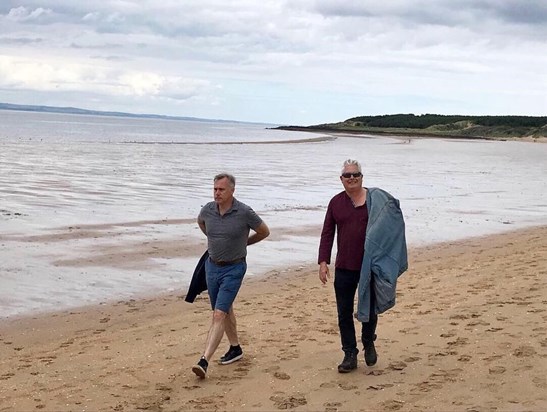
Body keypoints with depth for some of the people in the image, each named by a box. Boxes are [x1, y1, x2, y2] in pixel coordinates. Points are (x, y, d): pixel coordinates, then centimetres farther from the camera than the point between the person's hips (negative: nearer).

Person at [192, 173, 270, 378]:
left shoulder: (244, 213, -16)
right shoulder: (208, 210, -4)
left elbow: (264, 232, 1)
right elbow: (200, 222, 22)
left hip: (233, 269, -5)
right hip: (212, 266, 5)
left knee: (219, 314, -14)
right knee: (225, 310, 19)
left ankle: (204, 361, -21)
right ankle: (235, 348, 37)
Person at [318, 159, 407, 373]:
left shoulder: (375, 199, -3)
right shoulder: (336, 202, 5)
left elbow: (387, 229, -1)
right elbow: (327, 234, 6)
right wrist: (323, 262, -1)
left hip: (369, 267, -2)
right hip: (343, 269, 2)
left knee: (369, 309, 12)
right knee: (344, 313, 4)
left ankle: (369, 343, 37)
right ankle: (350, 355, 15)